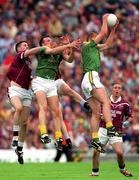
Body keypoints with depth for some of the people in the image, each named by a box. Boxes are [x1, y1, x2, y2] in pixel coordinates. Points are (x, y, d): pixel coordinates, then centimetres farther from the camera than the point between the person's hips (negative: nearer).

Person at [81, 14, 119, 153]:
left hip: (87, 83, 10)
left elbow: (108, 43, 35)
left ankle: (94, 140, -3)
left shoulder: (95, 48, 26)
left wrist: (114, 28, 29)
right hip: (91, 77, -10)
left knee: (96, 112, 3)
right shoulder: (88, 45, 2)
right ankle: (110, 128, -37)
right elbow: (103, 33, -2)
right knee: (106, 102, -23)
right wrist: (105, 20, 12)